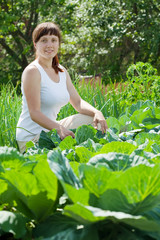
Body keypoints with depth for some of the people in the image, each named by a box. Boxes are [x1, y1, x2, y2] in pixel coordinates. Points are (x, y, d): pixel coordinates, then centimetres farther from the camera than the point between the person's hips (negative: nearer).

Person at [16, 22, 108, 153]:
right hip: (31, 140, -8)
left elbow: (78, 102, 11)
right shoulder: (32, 71, -16)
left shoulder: (62, 71, 10)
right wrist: (60, 129, -37)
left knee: (95, 120, 4)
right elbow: (34, 113, -23)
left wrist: (96, 112, -10)